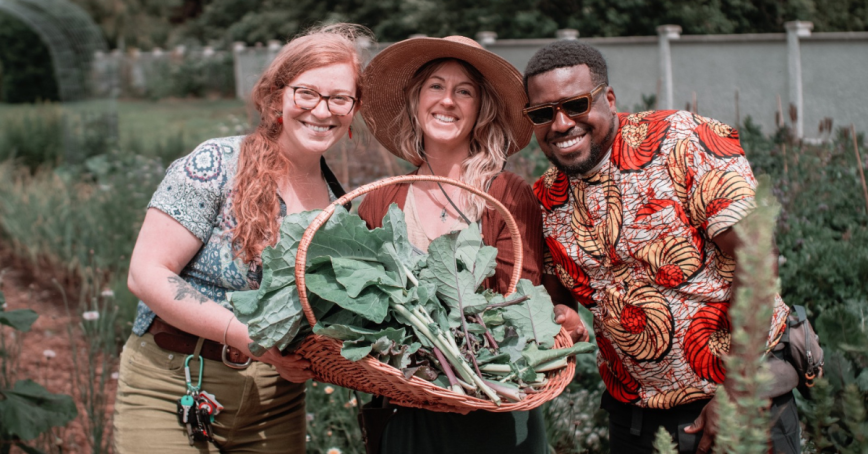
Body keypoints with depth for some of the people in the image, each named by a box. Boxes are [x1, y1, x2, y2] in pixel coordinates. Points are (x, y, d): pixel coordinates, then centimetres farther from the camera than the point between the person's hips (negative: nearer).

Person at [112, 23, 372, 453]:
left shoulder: (337, 200, 6)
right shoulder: (216, 165, -11)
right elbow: (146, 274, -16)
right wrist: (250, 336, -24)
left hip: (276, 403, 5)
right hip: (174, 391, -4)